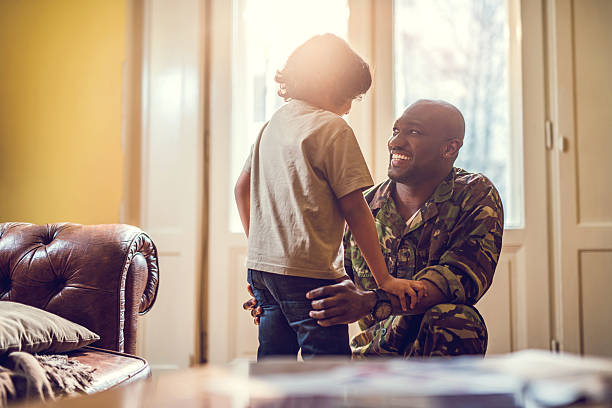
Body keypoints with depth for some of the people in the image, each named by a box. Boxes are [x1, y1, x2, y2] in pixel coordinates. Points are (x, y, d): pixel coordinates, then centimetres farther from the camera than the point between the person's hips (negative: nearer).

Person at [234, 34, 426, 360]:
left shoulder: (273, 124, 13)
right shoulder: (333, 128, -9)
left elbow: (241, 189, 20)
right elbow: (354, 209, -12)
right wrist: (383, 278, -8)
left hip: (261, 265, 8)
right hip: (309, 272, -8)